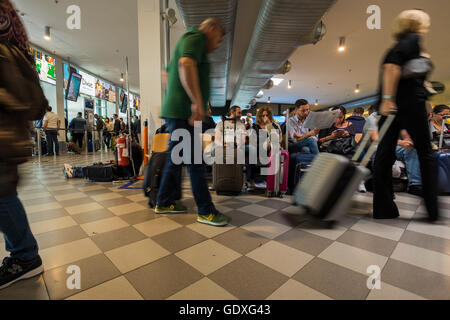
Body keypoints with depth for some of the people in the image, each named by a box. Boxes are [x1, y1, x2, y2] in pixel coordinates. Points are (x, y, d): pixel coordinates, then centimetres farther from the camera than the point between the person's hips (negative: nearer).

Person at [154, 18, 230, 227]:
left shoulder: (190, 41, 27)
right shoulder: (196, 37, -4)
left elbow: (168, 73, 36)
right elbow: (186, 65, -26)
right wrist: (197, 101, -29)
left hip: (177, 112, 10)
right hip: (182, 112, -10)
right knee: (195, 163, -7)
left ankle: (164, 203, 24)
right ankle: (206, 212, 2)